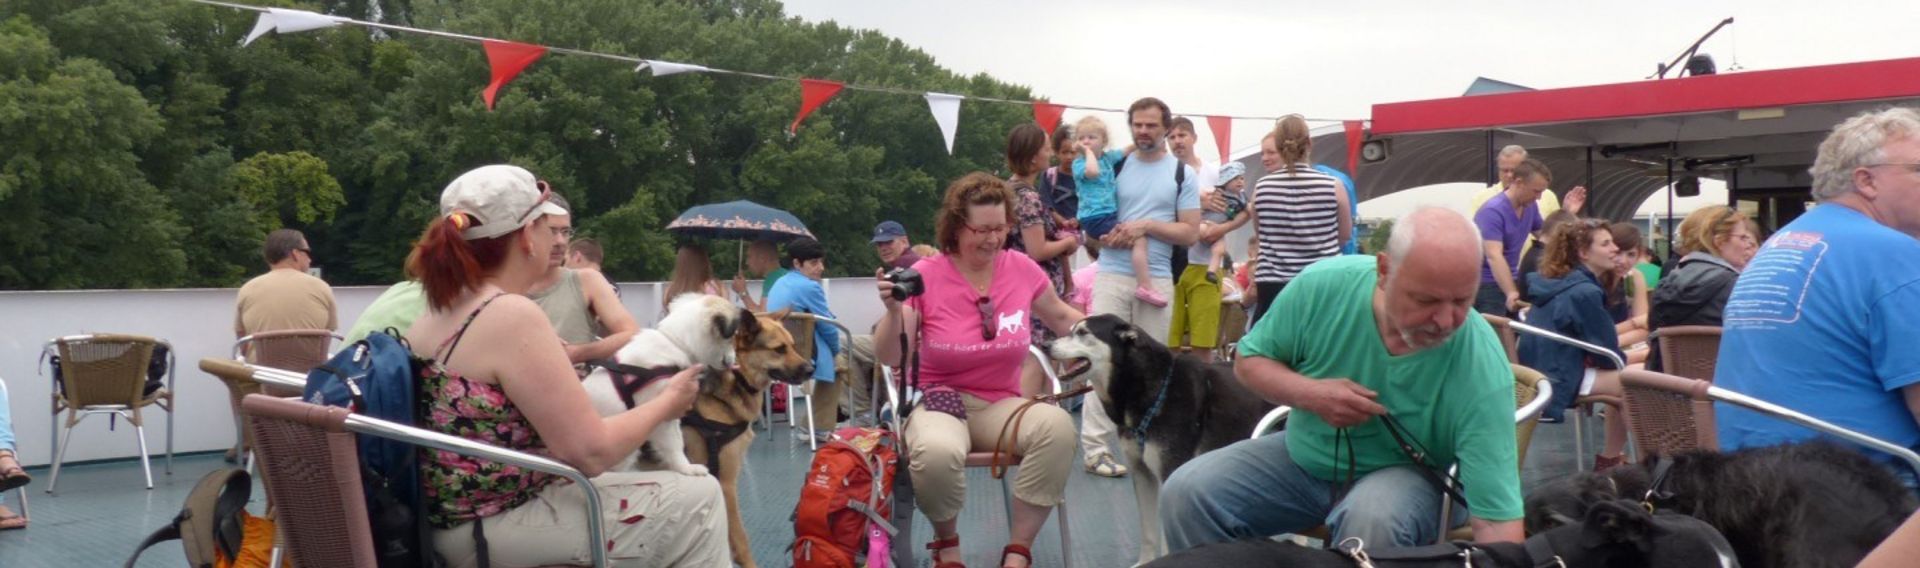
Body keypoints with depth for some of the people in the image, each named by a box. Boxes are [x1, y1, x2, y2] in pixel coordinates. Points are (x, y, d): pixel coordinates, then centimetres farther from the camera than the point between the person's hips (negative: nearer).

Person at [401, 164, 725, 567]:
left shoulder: (436, 313, 8)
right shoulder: (514, 316, -19)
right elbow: (590, 452, -20)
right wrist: (668, 403, -3)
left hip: (456, 521, 10)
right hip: (499, 532, -10)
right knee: (697, 502, 2)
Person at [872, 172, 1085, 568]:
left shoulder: (1022, 269, -1)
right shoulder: (926, 276, -10)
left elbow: (1060, 317, 19)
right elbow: (890, 358, -9)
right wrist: (894, 310, -26)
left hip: (1000, 404, 3)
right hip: (937, 402, -3)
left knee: (1057, 426, -31)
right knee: (937, 452, -39)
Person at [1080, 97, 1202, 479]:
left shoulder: (1183, 174, 6)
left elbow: (1190, 232, 1)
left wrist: (1147, 225, -12)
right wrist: (1107, 236, -9)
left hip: (1157, 279, 0)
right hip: (1112, 275, 0)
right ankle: (1094, 446, -9)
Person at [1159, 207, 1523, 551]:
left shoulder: (1483, 370, -28)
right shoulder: (1321, 286, -21)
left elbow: (1498, 518, -29)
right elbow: (1249, 361, -4)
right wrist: (1308, 393, -24)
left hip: (1404, 474, -3)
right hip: (1302, 457, 3)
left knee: (1374, 520, -37)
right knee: (1186, 494, -16)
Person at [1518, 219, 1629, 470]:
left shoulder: (1555, 282, 11)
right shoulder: (1585, 292, -18)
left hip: (1542, 372, 10)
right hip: (1559, 379, -10)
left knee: (1625, 377, 24)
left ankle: (1610, 457, 26)